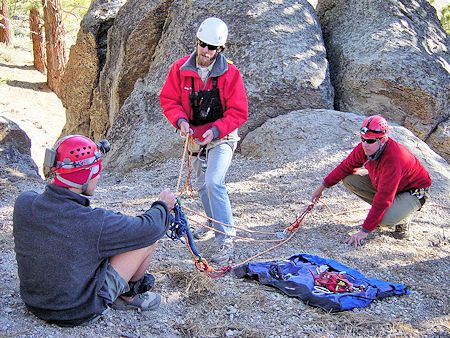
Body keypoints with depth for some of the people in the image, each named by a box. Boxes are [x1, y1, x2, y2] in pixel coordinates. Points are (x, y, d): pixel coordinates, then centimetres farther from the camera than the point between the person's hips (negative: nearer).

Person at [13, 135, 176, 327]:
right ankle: (131, 293, 22)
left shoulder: (23, 203, -15)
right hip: (79, 311, -6)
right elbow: (150, 228, -17)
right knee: (150, 236, -1)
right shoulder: (93, 222, -32)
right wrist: (163, 205, 4)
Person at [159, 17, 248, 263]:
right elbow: (168, 98, -4)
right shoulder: (180, 68, -9)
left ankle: (226, 241, -18)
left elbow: (238, 113, -15)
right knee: (202, 186, 19)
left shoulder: (230, 74, -17)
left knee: (213, 183, -23)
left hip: (222, 137, -5)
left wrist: (216, 131, -28)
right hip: (196, 137, 5)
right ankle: (215, 226, 42)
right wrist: (180, 120, -23)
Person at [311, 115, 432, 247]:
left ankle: (401, 218, 4)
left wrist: (364, 231, -37)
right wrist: (322, 186, 1)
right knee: (349, 179, -9)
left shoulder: (393, 160, -39)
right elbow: (346, 166, 1)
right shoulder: (365, 147, -17)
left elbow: (382, 199, -39)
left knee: (385, 219, -35)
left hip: (413, 191, -8)